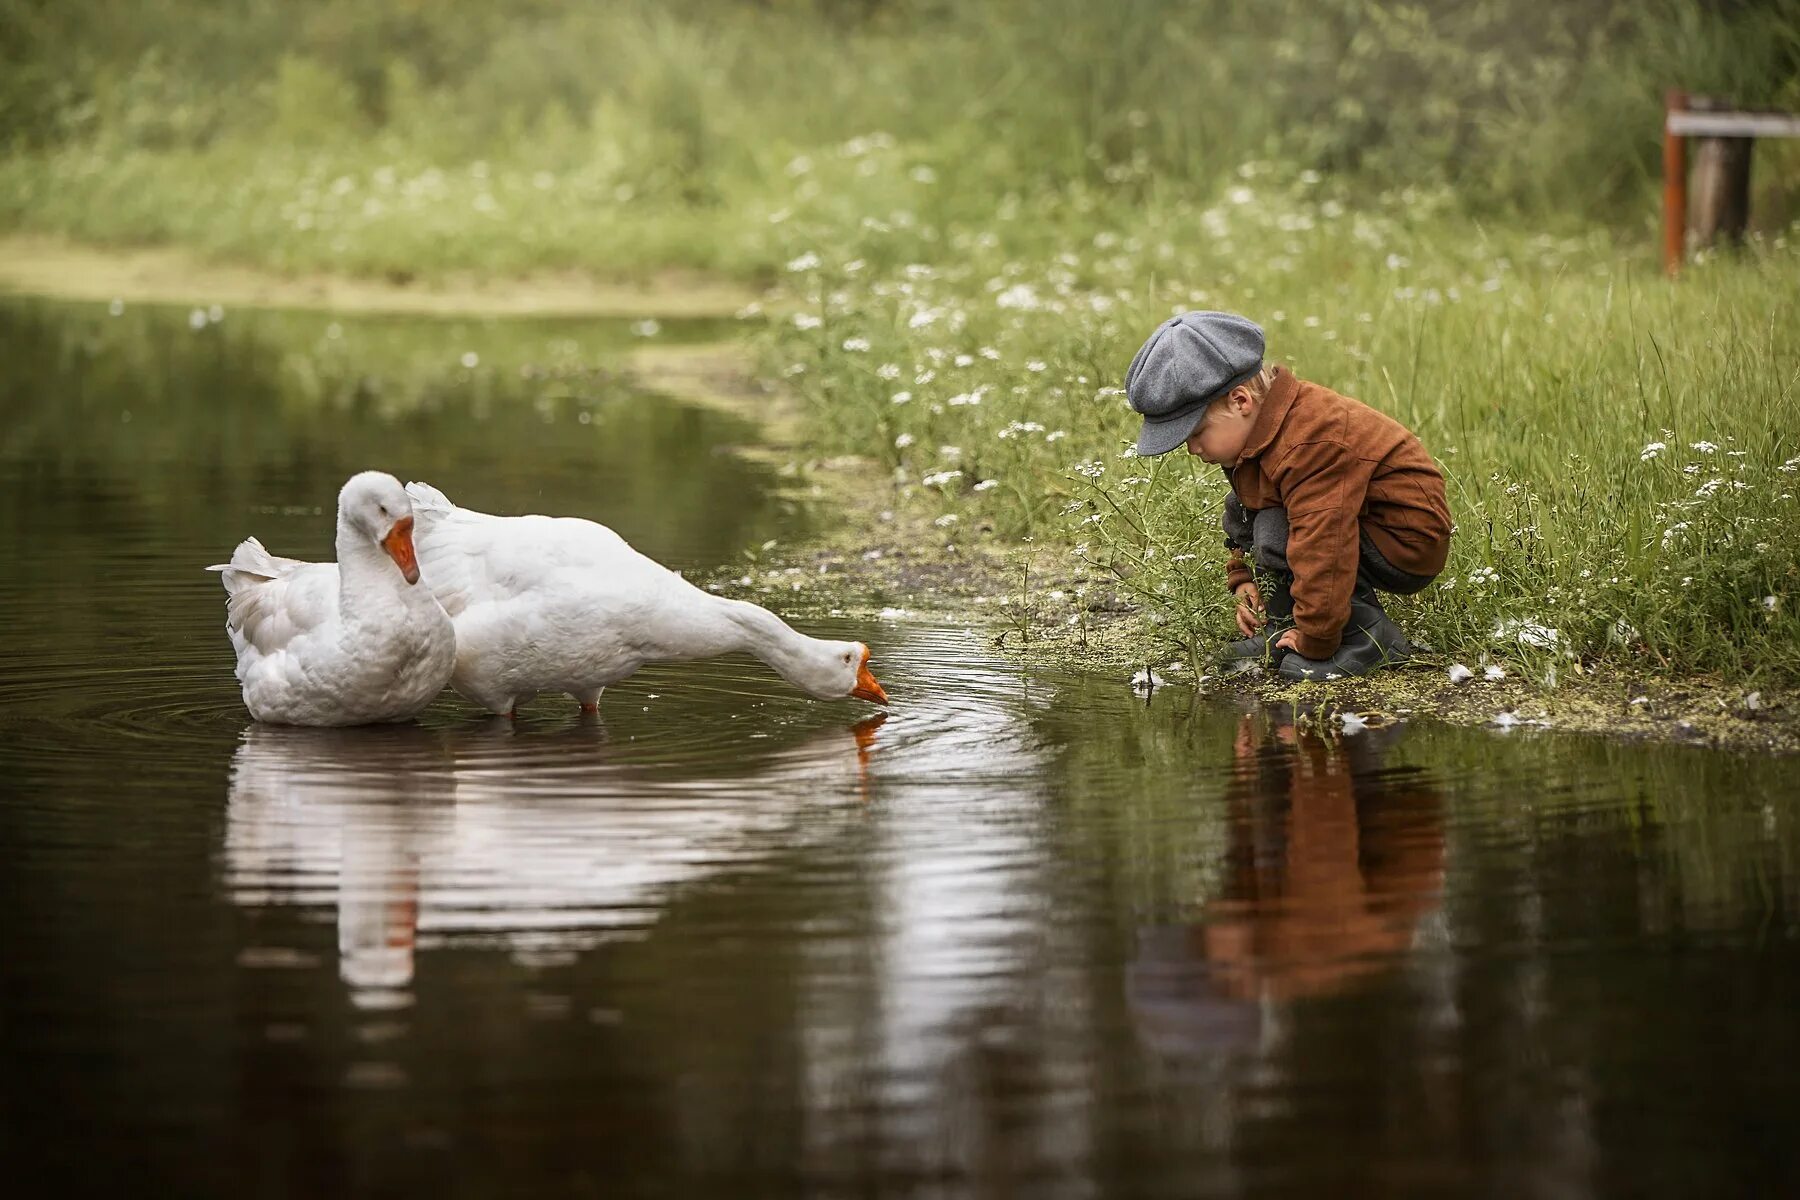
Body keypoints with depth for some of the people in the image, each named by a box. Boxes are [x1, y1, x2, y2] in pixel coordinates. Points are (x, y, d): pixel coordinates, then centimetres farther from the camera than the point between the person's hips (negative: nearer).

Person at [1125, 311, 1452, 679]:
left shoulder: (1310, 445, -31)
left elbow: (1322, 549, -34)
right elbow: (1249, 517, 19)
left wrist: (1315, 642, -28)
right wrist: (1245, 581, 7)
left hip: (1407, 542, -11)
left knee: (1275, 533, -27)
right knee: (1239, 509, 10)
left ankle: (1370, 640, -19)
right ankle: (1284, 631, 5)